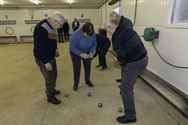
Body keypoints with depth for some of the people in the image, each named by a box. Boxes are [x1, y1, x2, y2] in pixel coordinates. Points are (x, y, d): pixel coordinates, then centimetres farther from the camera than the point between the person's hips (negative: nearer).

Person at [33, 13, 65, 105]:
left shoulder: (51, 26, 3)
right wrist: (46, 62, -26)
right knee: (50, 78, 2)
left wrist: (55, 49, 6)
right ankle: (50, 97, 24)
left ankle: (52, 90, 44)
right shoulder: (42, 28, -27)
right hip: (43, 59, -9)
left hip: (51, 57, 9)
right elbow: (39, 47, -28)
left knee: (54, 74, 22)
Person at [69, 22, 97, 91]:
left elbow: (94, 45, -10)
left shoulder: (93, 34, -26)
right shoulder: (76, 35, -35)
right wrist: (81, 54, -37)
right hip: (76, 53, -3)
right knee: (77, 67, -2)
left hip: (87, 52, 3)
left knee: (88, 66, 8)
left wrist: (91, 52, -27)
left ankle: (87, 80, 31)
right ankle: (76, 83, 17)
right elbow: (72, 48, -27)